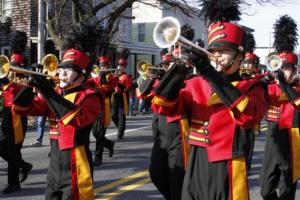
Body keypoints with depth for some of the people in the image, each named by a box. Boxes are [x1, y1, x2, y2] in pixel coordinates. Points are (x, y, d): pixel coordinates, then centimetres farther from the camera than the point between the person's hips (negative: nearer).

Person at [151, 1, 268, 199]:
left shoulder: (252, 87, -1)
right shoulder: (195, 84, 8)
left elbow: (249, 116, -23)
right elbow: (163, 106, -5)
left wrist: (210, 73, -25)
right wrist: (180, 68, -18)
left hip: (227, 172, -3)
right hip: (195, 171, 3)